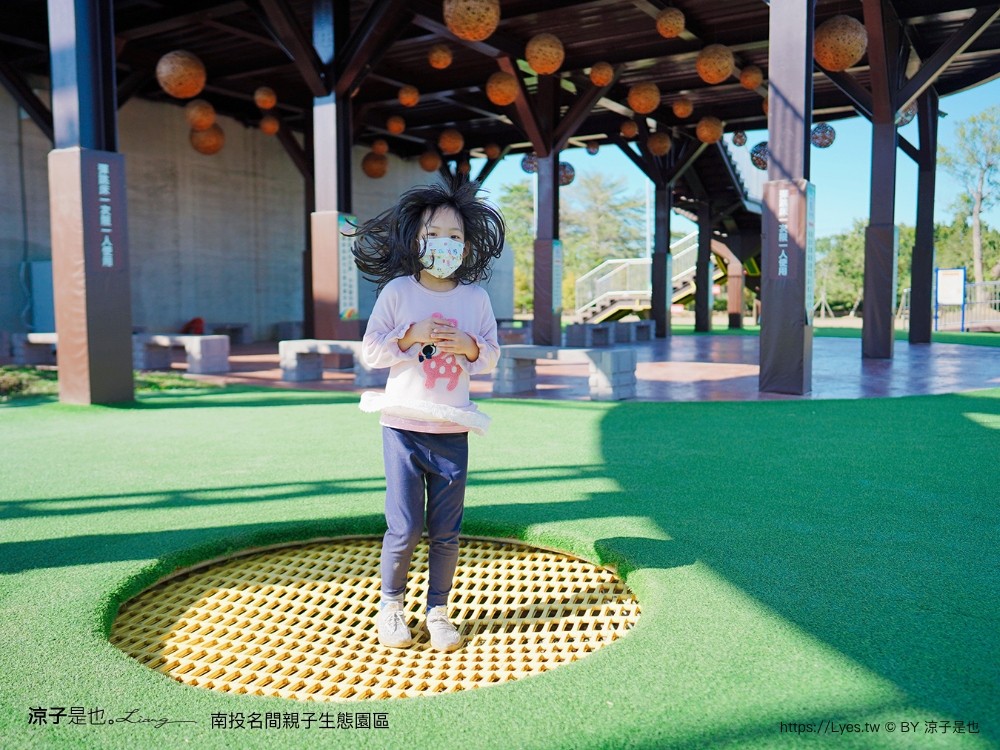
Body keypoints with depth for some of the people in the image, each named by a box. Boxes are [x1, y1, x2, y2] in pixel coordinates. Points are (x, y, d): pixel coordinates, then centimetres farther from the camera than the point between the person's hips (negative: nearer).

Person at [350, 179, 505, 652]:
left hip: (452, 431, 2)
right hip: (403, 427, -2)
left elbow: (491, 357, 9)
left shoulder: (475, 298, 4)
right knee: (404, 528, -1)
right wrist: (411, 335, -17)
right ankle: (390, 605, 24)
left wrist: (469, 345, -12)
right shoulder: (397, 291, -1)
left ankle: (438, 610, 26)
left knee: (446, 532, 7)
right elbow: (371, 350, -2)